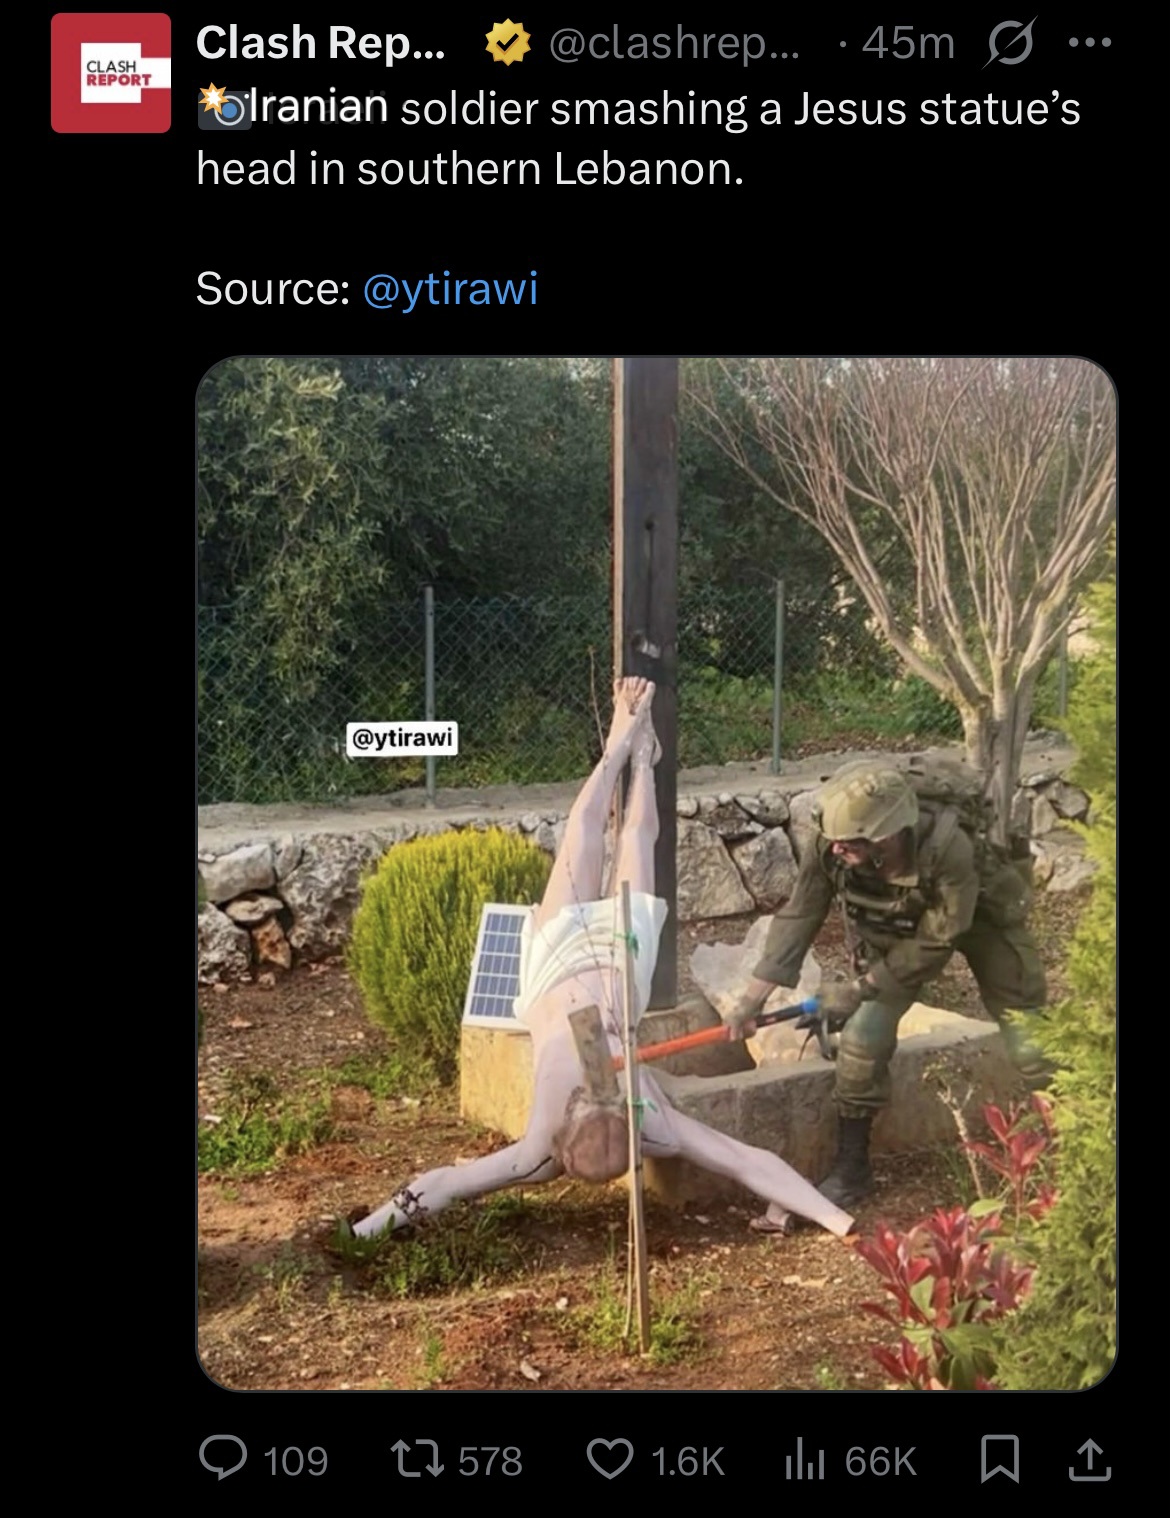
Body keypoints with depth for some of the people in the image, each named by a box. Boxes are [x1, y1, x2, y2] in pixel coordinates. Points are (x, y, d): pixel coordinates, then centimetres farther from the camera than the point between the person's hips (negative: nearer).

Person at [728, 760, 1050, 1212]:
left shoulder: (948, 849, -43)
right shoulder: (828, 849, -33)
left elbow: (935, 943, -31)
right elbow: (798, 918, -21)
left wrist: (858, 989, -28)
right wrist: (754, 997, -23)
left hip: (979, 918, -3)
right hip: (894, 927, 3)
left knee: (1028, 1037, -1)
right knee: (863, 1035, -8)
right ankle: (851, 1169, 7)